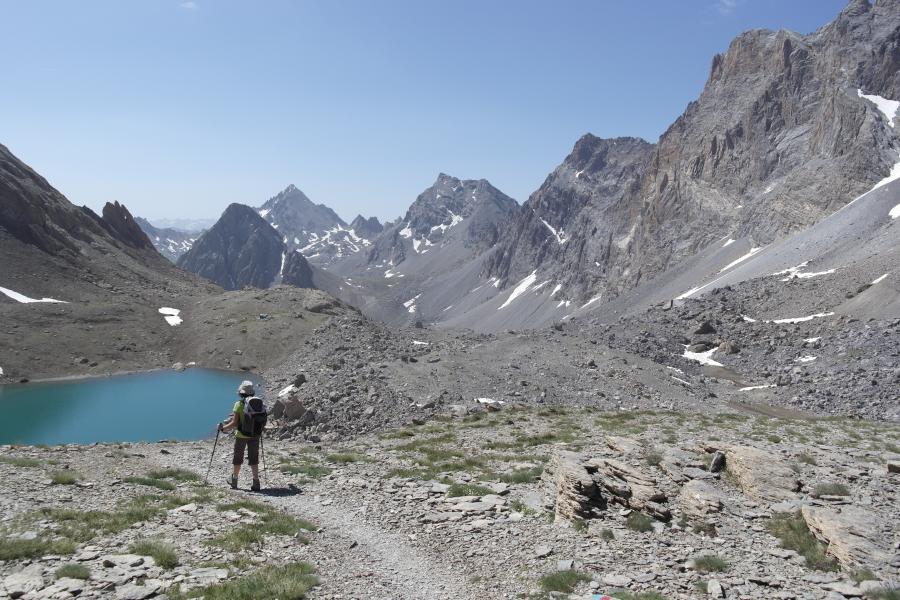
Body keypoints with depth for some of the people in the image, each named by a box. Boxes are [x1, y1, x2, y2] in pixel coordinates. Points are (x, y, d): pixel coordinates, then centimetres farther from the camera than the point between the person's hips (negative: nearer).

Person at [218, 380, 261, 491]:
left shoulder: (239, 404, -14)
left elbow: (234, 423, -16)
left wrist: (223, 428, -2)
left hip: (241, 435, -3)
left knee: (238, 459, 15)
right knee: (253, 459, 9)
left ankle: (234, 480, 30)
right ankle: (256, 482, 1)